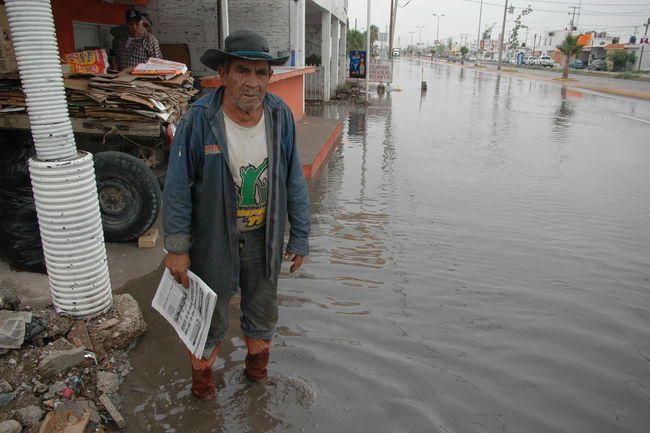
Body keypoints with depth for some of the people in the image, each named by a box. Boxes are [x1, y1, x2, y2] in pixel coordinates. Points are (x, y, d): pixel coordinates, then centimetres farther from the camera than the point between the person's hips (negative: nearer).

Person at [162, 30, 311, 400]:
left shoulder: (280, 116, -10)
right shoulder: (198, 120, -20)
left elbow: (294, 182, -1)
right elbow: (177, 188, -12)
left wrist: (300, 238, 2)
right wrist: (177, 248, -10)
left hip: (264, 238, 3)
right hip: (213, 240, -3)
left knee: (263, 311, 22)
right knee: (210, 316, 15)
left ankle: (257, 366, 51)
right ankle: (203, 371, 46)